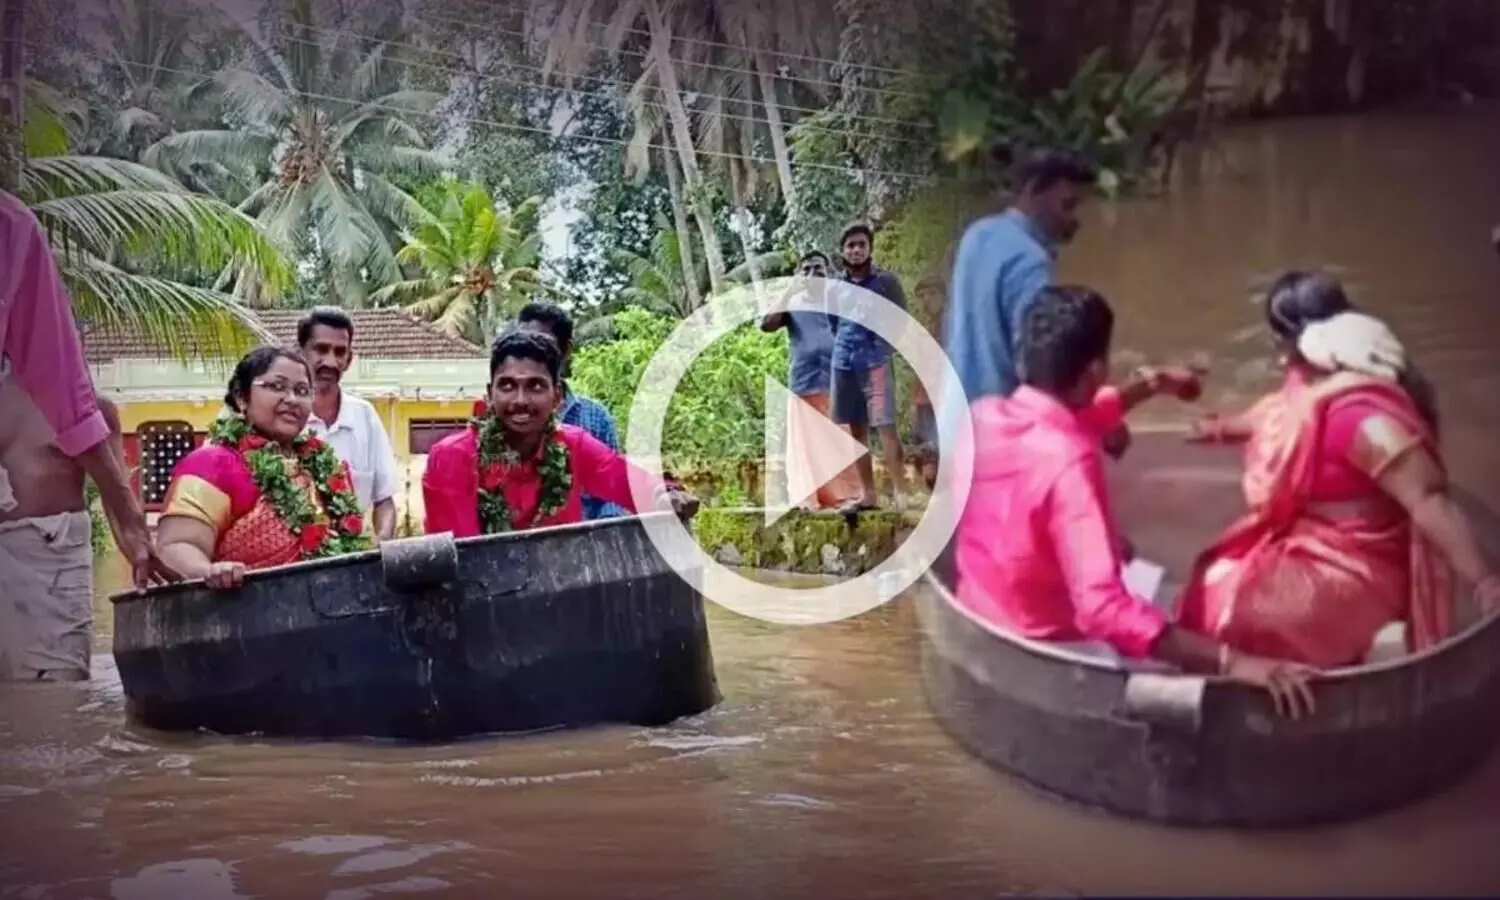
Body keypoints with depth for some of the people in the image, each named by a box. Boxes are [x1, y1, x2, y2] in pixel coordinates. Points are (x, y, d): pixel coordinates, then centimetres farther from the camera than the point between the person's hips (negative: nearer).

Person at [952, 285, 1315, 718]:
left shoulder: (984, 414, -7)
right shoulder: (1066, 463, -32)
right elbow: (1105, 609, -41)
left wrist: (1153, 387, 27)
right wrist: (1232, 661, -43)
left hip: (979, 617, 9)